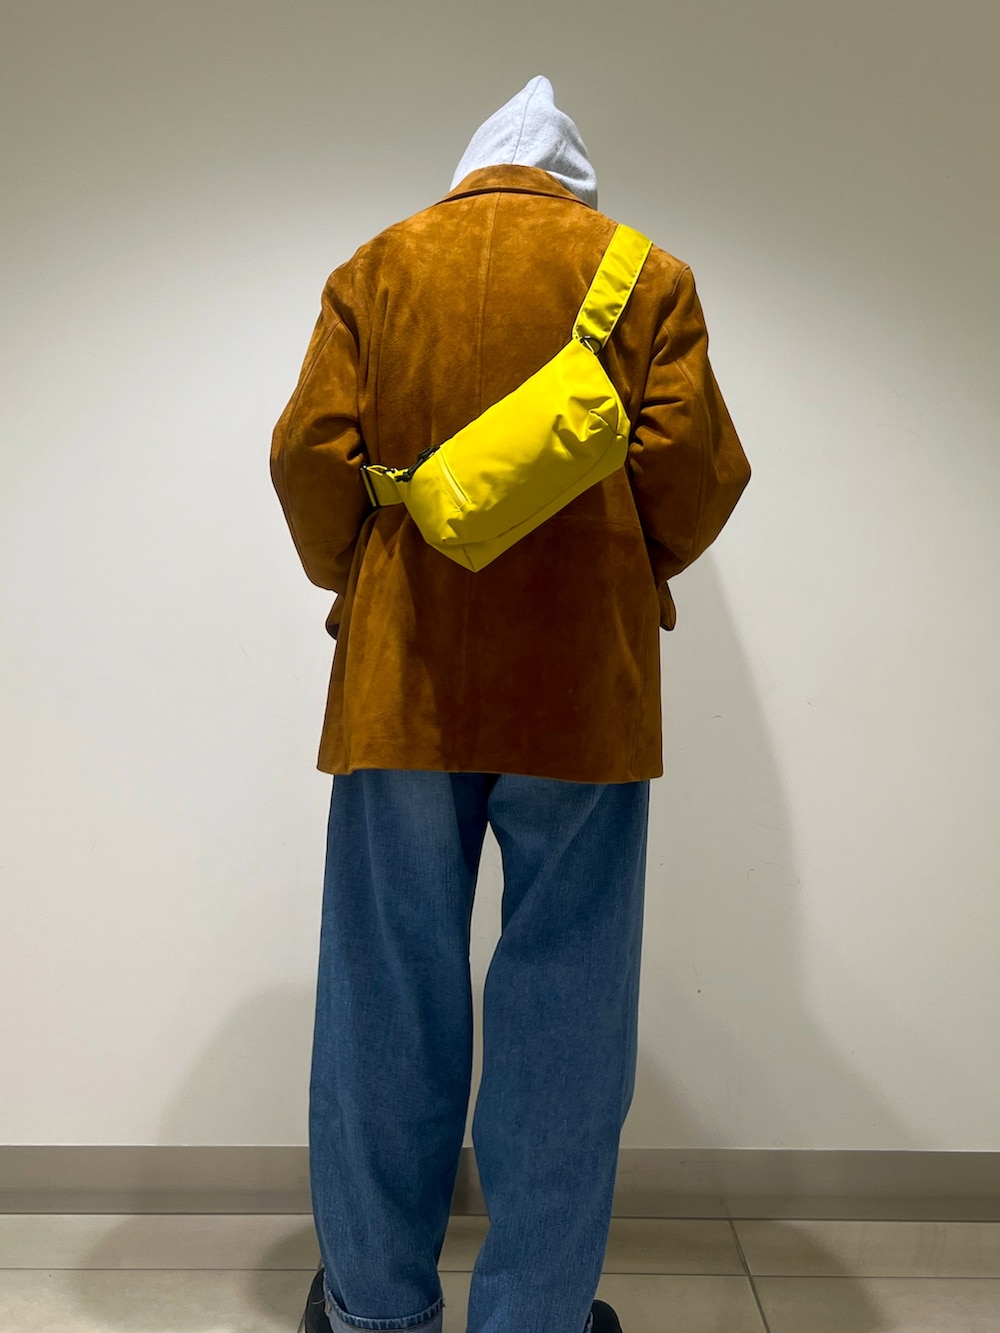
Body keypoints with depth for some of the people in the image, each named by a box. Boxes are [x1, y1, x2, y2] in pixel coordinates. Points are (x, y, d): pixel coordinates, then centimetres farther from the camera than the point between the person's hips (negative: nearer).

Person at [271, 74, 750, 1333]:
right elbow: (696, 466, -3)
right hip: (582, 680, -1)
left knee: (389, 994, 10)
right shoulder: (645, 274, 8)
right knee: (563, 1004, 8)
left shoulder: (375, 268, 10)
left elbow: (310, 451, 0)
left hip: (403, 676, 2)